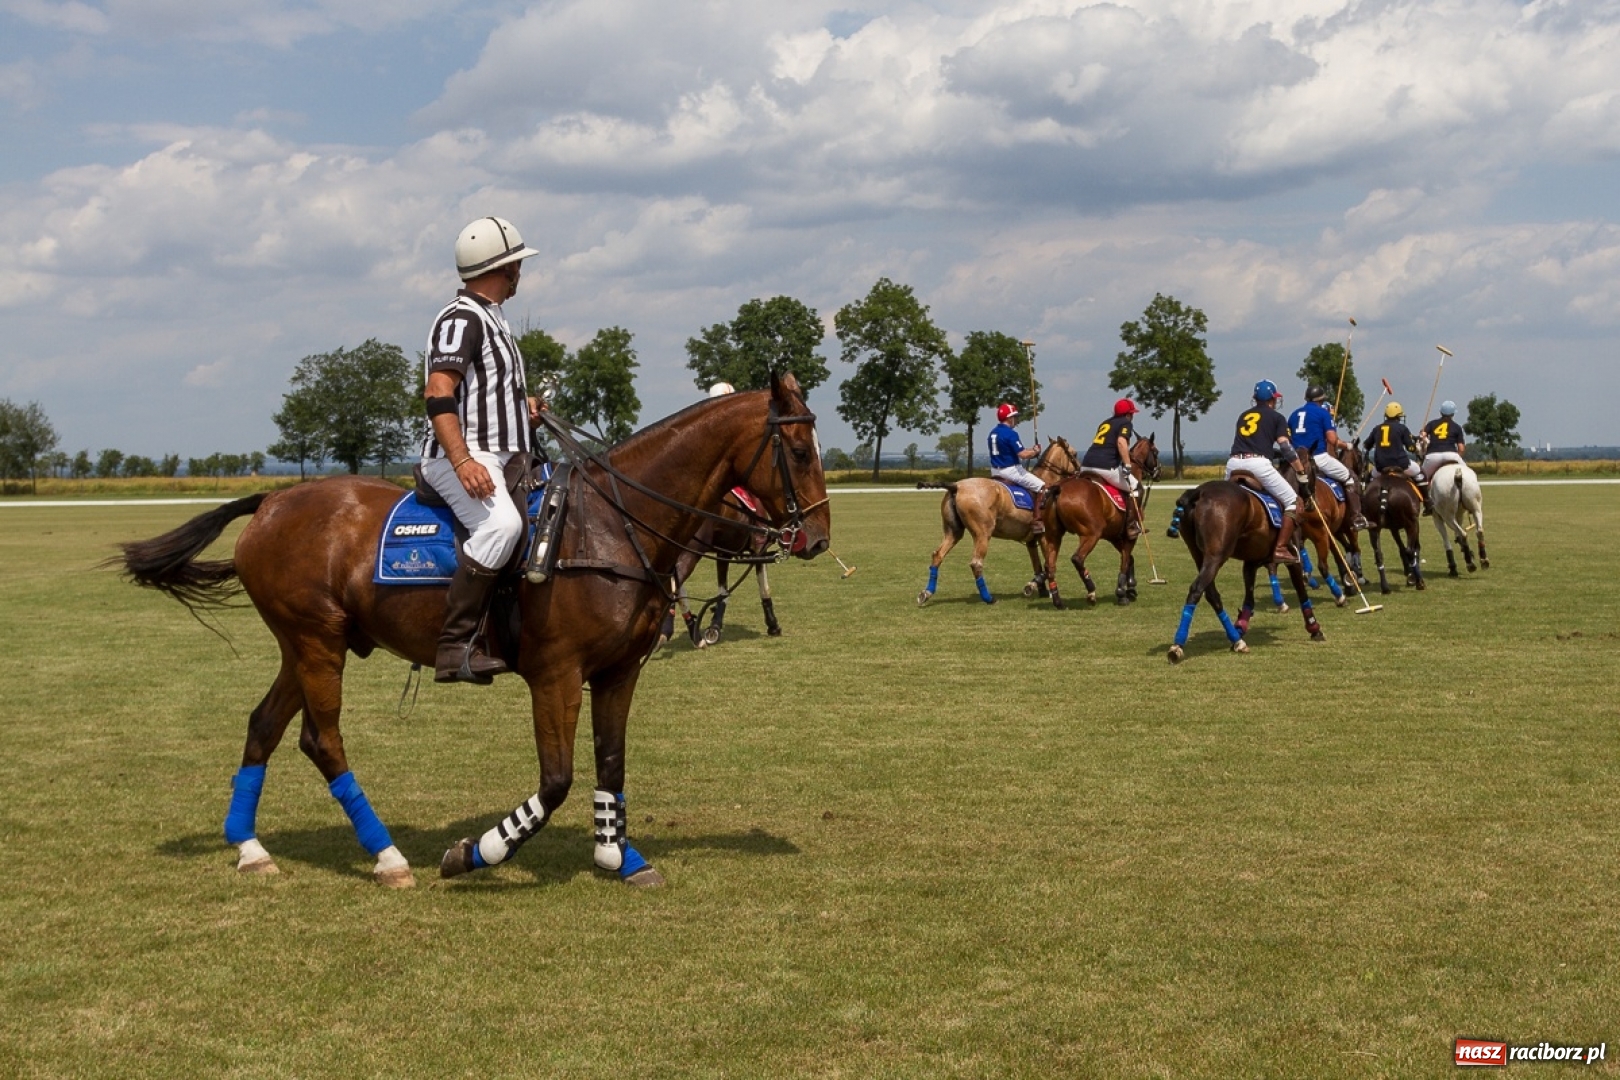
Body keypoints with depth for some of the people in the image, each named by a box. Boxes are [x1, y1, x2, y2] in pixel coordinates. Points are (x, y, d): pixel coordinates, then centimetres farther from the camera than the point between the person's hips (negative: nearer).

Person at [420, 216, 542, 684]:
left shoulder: (490, 318, 21)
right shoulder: (462, 318, -10)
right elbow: (438, 396, -22)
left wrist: (522, 406, 17)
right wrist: (463, 461, -33)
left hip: (500, 457, 11)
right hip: (460, 457, -11)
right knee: (502, 523, -34)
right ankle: (454, 647, -34)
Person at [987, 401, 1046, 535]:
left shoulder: (993, 433, 8)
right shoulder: (1011, 434, -19)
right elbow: (1022, 454, -25)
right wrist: (1035, 451, -5)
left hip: (995, 471, 9)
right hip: (1011, 470, -9)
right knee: (1041, 486, -2)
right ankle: (1037, 521, -7)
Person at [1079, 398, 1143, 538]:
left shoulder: (1105, 423, 28)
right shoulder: (1125, 423, 6)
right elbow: (1121, 442, -13)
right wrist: (1127, 466, -17)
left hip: (1086, 465, 7)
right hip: (1105, 467, -7)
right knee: (1136, 488, 8)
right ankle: (1132, 526, 2)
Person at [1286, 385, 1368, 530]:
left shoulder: (1294, 414, 15)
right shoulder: (1323, 412, -2)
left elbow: (1288, 438, 14)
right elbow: (1332, 439, -9)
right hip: (1319, 457, -5)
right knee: (1350, 479, 7)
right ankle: (1356, 518, 0)